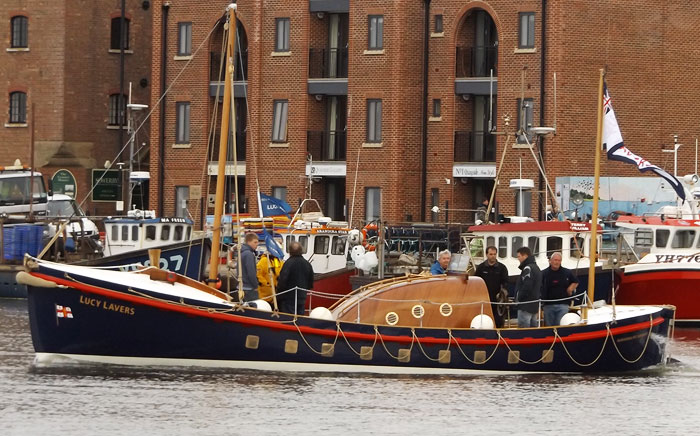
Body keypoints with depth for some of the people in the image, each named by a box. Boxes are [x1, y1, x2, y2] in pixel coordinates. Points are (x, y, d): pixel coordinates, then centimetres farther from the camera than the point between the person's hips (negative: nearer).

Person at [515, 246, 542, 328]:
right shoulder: (536, 268, 19)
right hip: (535, 305, 10)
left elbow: (526, 287, -23)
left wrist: (519, 298, -9)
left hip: (526, 305, -10)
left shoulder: (527, 268, -13)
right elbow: (540, 286, 23)